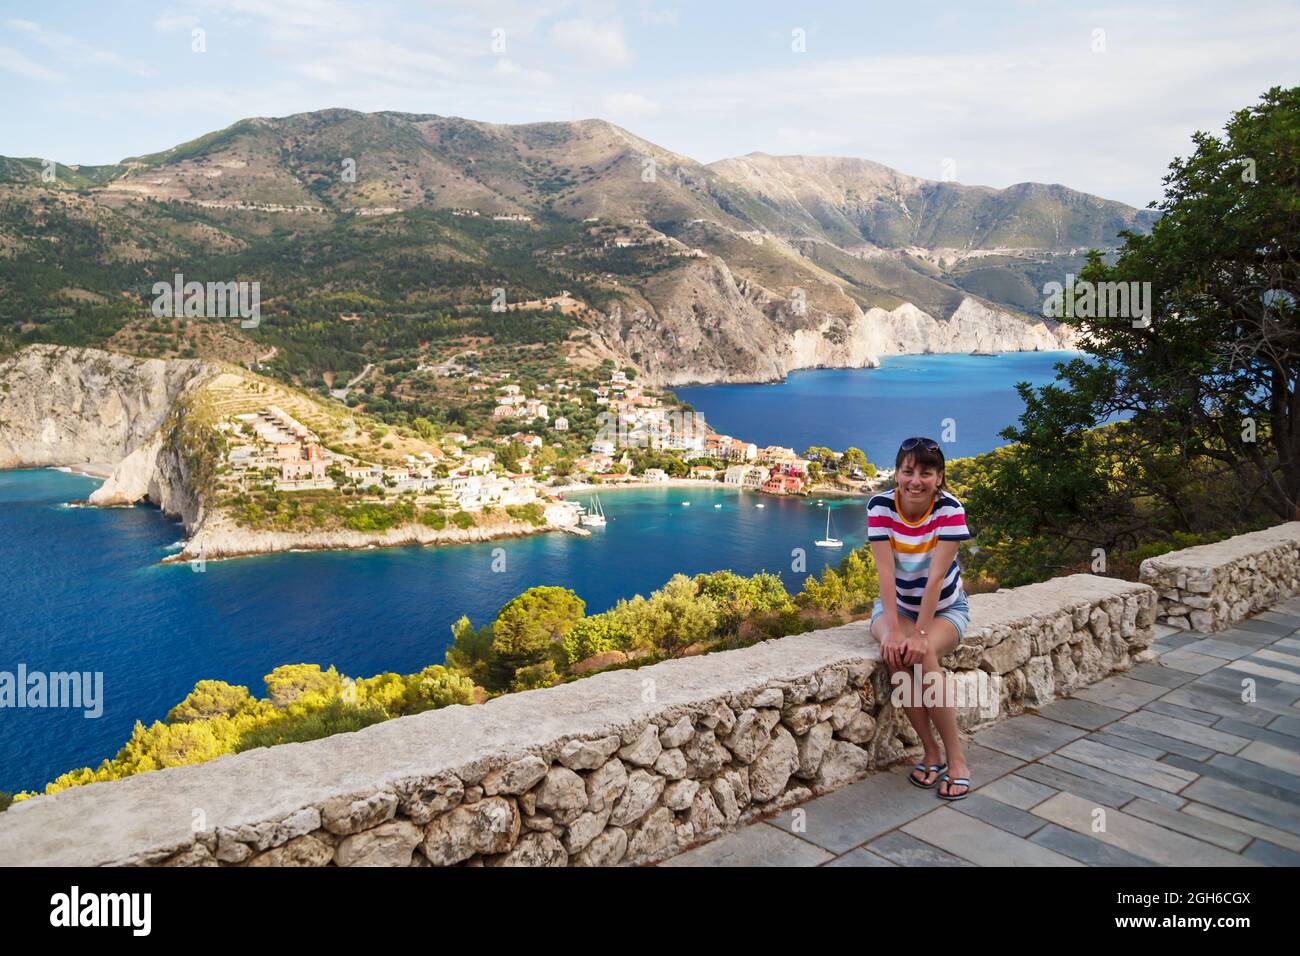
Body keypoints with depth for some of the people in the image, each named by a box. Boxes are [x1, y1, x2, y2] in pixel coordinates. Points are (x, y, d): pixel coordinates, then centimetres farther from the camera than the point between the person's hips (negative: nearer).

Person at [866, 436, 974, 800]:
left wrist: (920, 633, -32)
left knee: (922, 654, -32)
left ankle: (955, 757, -16)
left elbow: (936, 576, -26)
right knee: (895, 652, -30)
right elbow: (886, 573, -22)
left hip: (945, 607, -1)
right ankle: (931, 753, -13)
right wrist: (894, 630, -31)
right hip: (897, 604, 2)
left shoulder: (949, 510, -21)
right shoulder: (880, 506, -18)